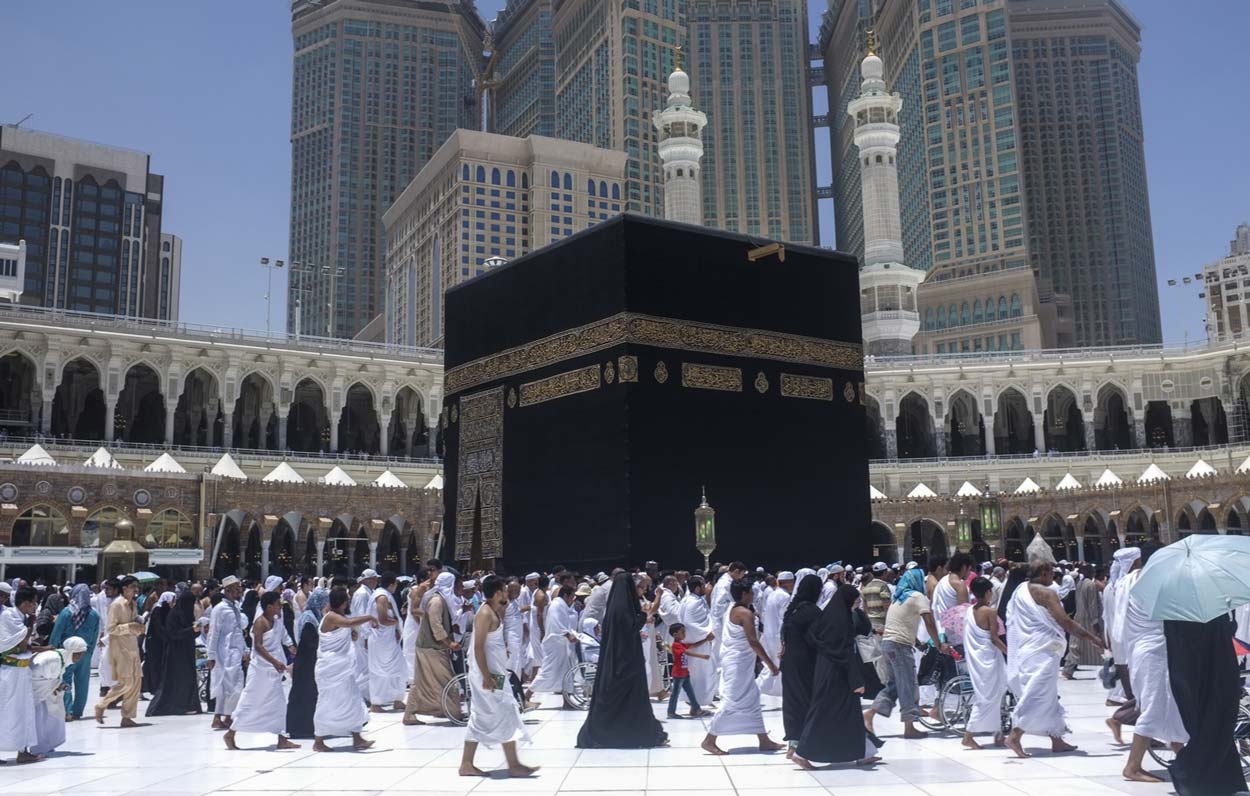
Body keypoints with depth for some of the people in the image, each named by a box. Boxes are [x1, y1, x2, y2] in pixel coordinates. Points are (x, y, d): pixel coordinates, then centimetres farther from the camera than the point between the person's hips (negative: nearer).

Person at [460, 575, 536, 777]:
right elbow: (478, 648, -22)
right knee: (505, 715, -5)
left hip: (495, 672, 10)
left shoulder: (495, 611, 12)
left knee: (480, 718, 12)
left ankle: (467, 765, 17)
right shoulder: (485, 613, -17)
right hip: (488, 673, -10)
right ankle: (514, 765, 0)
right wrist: (487, 677, -23)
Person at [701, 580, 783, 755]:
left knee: (752, 700, 13)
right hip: (739, 663, -10)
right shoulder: (745, 613, -17)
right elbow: (753, 642, -22)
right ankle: (709, 740, -2)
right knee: (732, 701, -6)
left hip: (735, 662, 10)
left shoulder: (731, 611, 11)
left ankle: (764, 741, 17)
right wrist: (769, 662, -17)